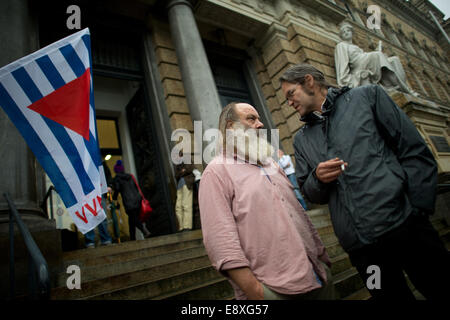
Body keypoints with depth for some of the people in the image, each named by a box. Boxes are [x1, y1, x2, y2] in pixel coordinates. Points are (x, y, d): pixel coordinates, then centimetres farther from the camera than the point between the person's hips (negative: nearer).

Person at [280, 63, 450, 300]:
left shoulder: (368, 96, 6)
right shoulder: (301, 140, 14)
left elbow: (416, 153, 2)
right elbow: (309, 194, 16)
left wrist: (418, 210, -6)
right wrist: (318, 178, -7)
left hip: (404, 225, -2)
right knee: (393, 294, 11)